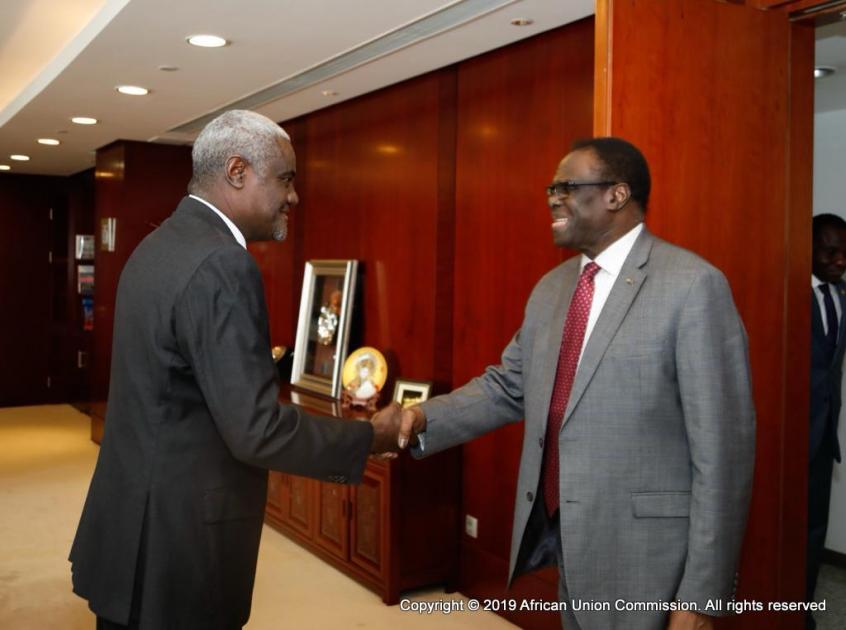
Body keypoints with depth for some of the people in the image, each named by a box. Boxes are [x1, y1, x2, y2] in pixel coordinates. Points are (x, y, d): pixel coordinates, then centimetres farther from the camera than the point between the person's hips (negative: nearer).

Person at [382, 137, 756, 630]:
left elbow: (723, 448, -15)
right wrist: (425, 418, -7)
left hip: (644, 550, -6)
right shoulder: (551, 288, 9)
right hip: (567, 537, 7)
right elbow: (508, 386, 11)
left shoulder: (693, 285, -14)